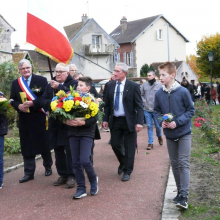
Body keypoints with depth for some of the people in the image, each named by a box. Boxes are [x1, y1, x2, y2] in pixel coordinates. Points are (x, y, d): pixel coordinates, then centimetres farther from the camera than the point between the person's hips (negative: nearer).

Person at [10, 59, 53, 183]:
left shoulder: (41, 80, -3)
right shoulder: (15, 83, 9)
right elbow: (12, 100, 10)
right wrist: (18, 106, -10)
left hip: (39, 118, -3)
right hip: (24, 120, 3)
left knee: (44, 144, 8)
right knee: (26, 146, 3)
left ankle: (48, 166, 30)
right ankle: (29, 173, 10)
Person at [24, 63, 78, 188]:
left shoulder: (73, 83, -4)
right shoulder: (50, 86, 15)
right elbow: (43, 101, 11)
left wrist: (59, 87, -26)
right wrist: (33, 103, -5)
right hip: (55, 124, 6)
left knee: (69, 150, -3)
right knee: (58, 150, 11)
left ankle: (71, 176, 7)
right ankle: (63, 175, 22)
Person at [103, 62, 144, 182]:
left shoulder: (133, 86, -8)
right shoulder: (110, 86, 4)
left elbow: (139, 106, -9)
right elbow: (107, 104, 11)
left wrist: (139, 122, -16)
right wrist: (105, 119, 4)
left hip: (129, 121, -4)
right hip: (115, 121, 4)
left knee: (129, 147, 3)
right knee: (115, 144, 8)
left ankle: (127, 171, 17)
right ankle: (123, 163, 36)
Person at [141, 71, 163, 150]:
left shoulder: (159, 85, -5)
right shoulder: (144, 85, 2)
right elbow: (140, 94, 9)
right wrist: (144, 101, -4)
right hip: (147, 110, 2)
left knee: (158, 126, 6)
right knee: (149, 126, 6)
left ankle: (159, 136, 37)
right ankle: (150, 143, 13)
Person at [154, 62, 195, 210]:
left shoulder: (183, 92, -14)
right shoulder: (159, 94, -4)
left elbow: (191, 110, -8)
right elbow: (157, 111, 8)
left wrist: (177, 122, -19)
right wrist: (161, 121, -12)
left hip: (184, 133, -4)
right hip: (169, 134, 4)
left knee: (184, 163, -7)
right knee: (175, 164, 12)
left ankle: (184, 196, -6)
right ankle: (180, 192, 26)